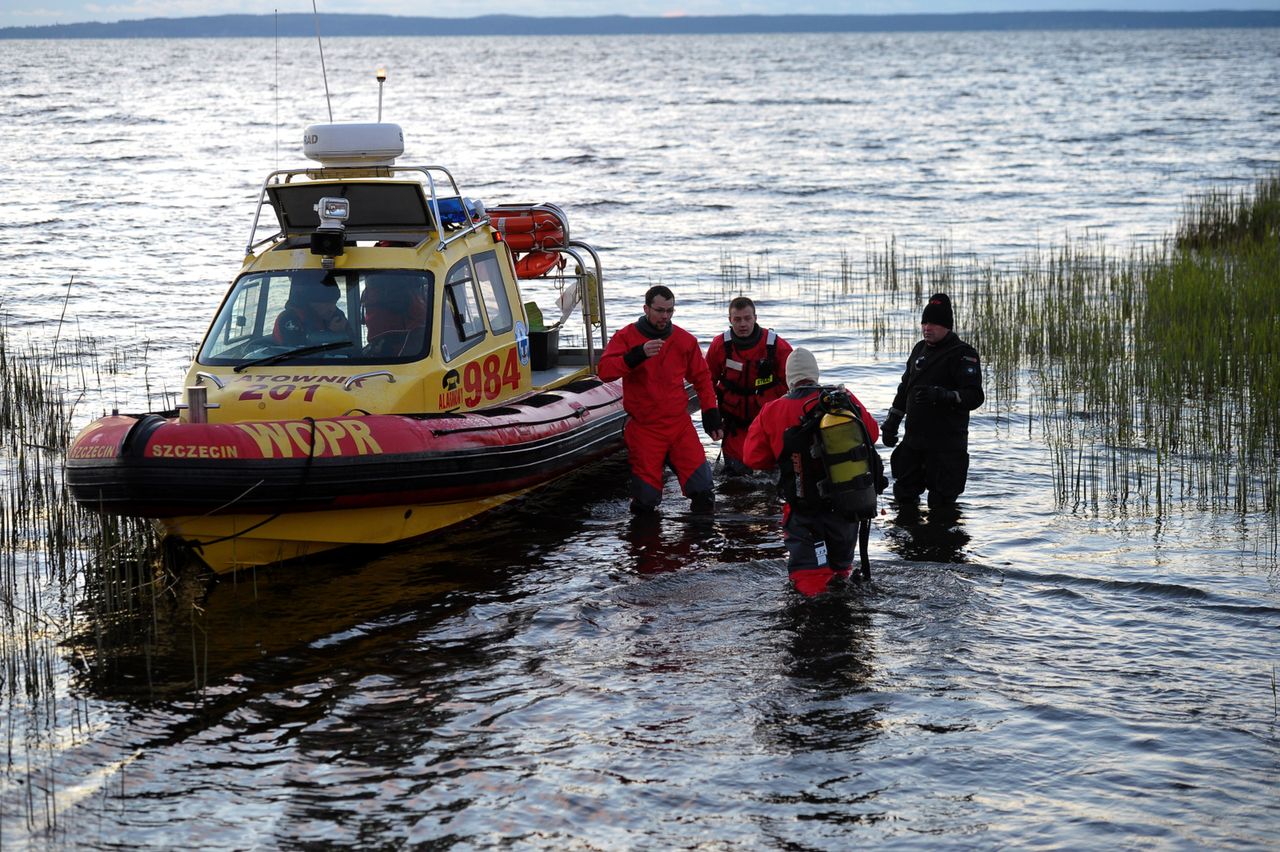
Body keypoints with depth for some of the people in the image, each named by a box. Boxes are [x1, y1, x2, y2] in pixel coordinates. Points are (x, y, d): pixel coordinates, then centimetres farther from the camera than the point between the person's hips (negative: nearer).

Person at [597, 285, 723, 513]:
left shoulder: (685, 340, 5)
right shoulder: (626, 337, -4)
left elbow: (702, 379, 16)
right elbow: (604, 371, -18)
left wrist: (711, 415, 11)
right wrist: (638, 354, -30)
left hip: (680, 425, 2)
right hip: (644, 428, -2)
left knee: (702, 489, -9)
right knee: (645, 503, -3)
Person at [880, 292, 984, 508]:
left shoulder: (962, 355, -10)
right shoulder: (920, 349, 14)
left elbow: (975, 396, -21)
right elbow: (905, 388, 26)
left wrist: (942, 395, -35)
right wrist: (891, 422, 22)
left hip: (947, 444, -7)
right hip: (914, 440, 7)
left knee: (941, 504, -5)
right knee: (903, 496, 14)